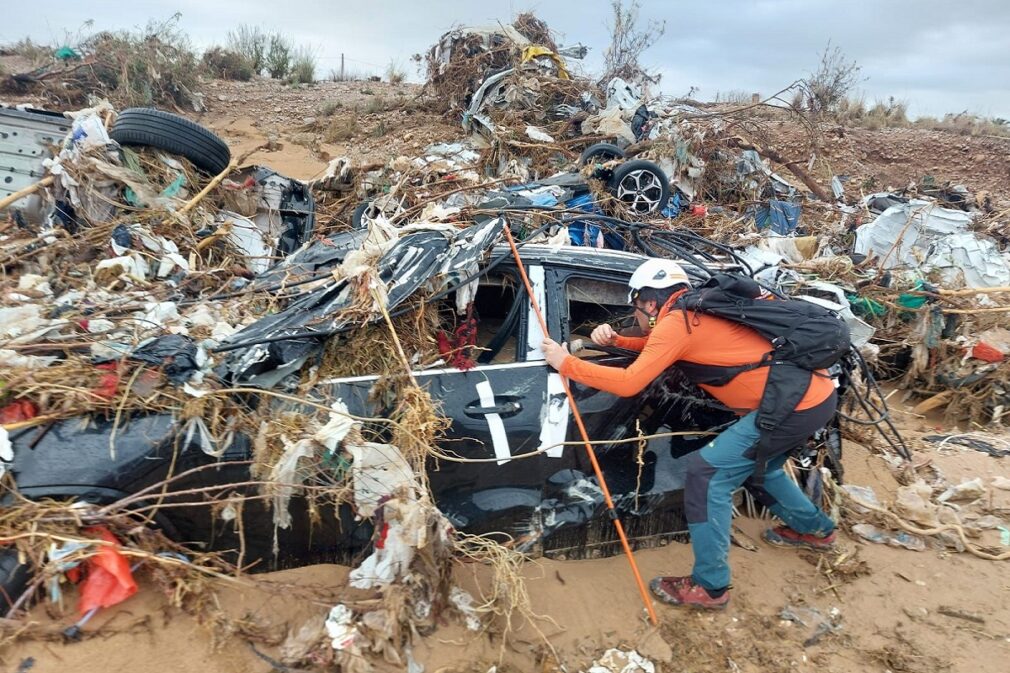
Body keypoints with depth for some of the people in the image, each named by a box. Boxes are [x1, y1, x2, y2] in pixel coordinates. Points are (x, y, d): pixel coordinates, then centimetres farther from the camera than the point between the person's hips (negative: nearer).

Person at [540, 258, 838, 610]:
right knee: (759, 463, 31)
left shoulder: (676, 322, -14)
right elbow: (656, 346, 28)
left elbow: (629, 383, -18)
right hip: (817, 392, 10)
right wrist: (615, 340, 12)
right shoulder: (697, 311, 14)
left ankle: (710, 586, 3)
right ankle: (815, 529, 52)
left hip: (797, 404, -10)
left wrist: (566, 363, -10)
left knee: (707, 472, -7)